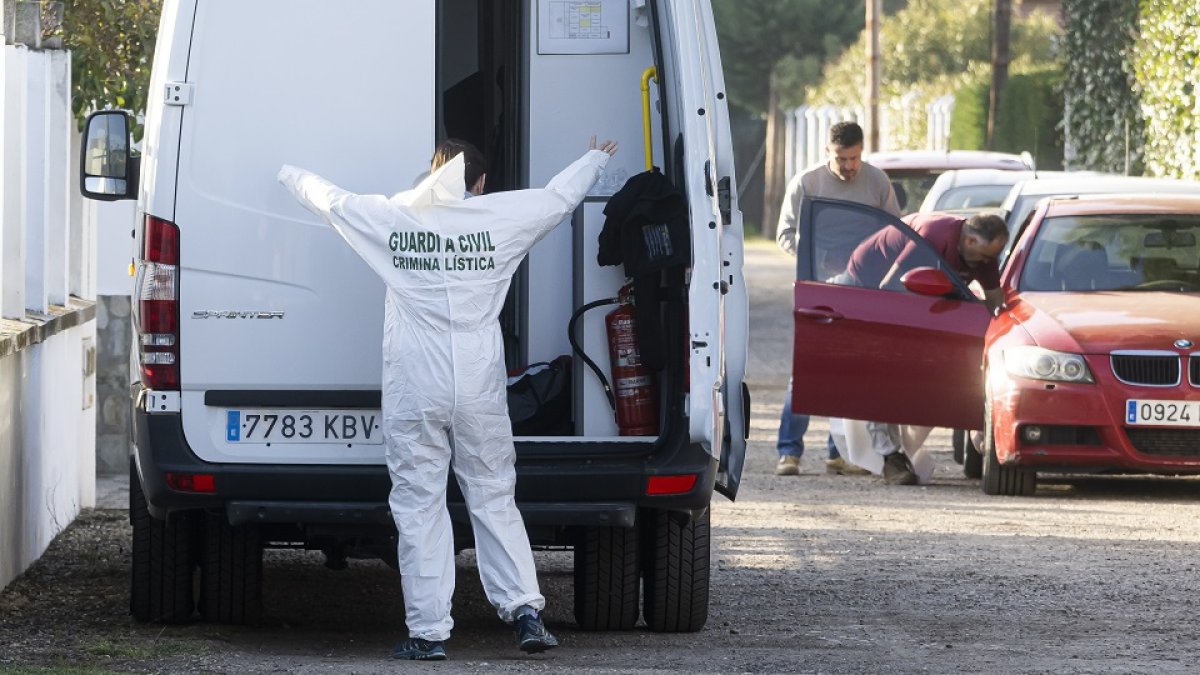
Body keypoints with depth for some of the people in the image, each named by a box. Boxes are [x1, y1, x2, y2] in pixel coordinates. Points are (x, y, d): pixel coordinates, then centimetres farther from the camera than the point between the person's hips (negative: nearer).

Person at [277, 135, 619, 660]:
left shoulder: (391, 218, 1)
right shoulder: (499, 217, 1)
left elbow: (327, 198, 17)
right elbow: (560, 195, 18)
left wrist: (289, 174, 38)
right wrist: (595, 160, 38)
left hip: (413, 391, -1)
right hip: (479, 387, 1)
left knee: (419, 506, 2)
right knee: (494, 499, 10)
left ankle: (428, 631, 1)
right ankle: (524, 610, 0)